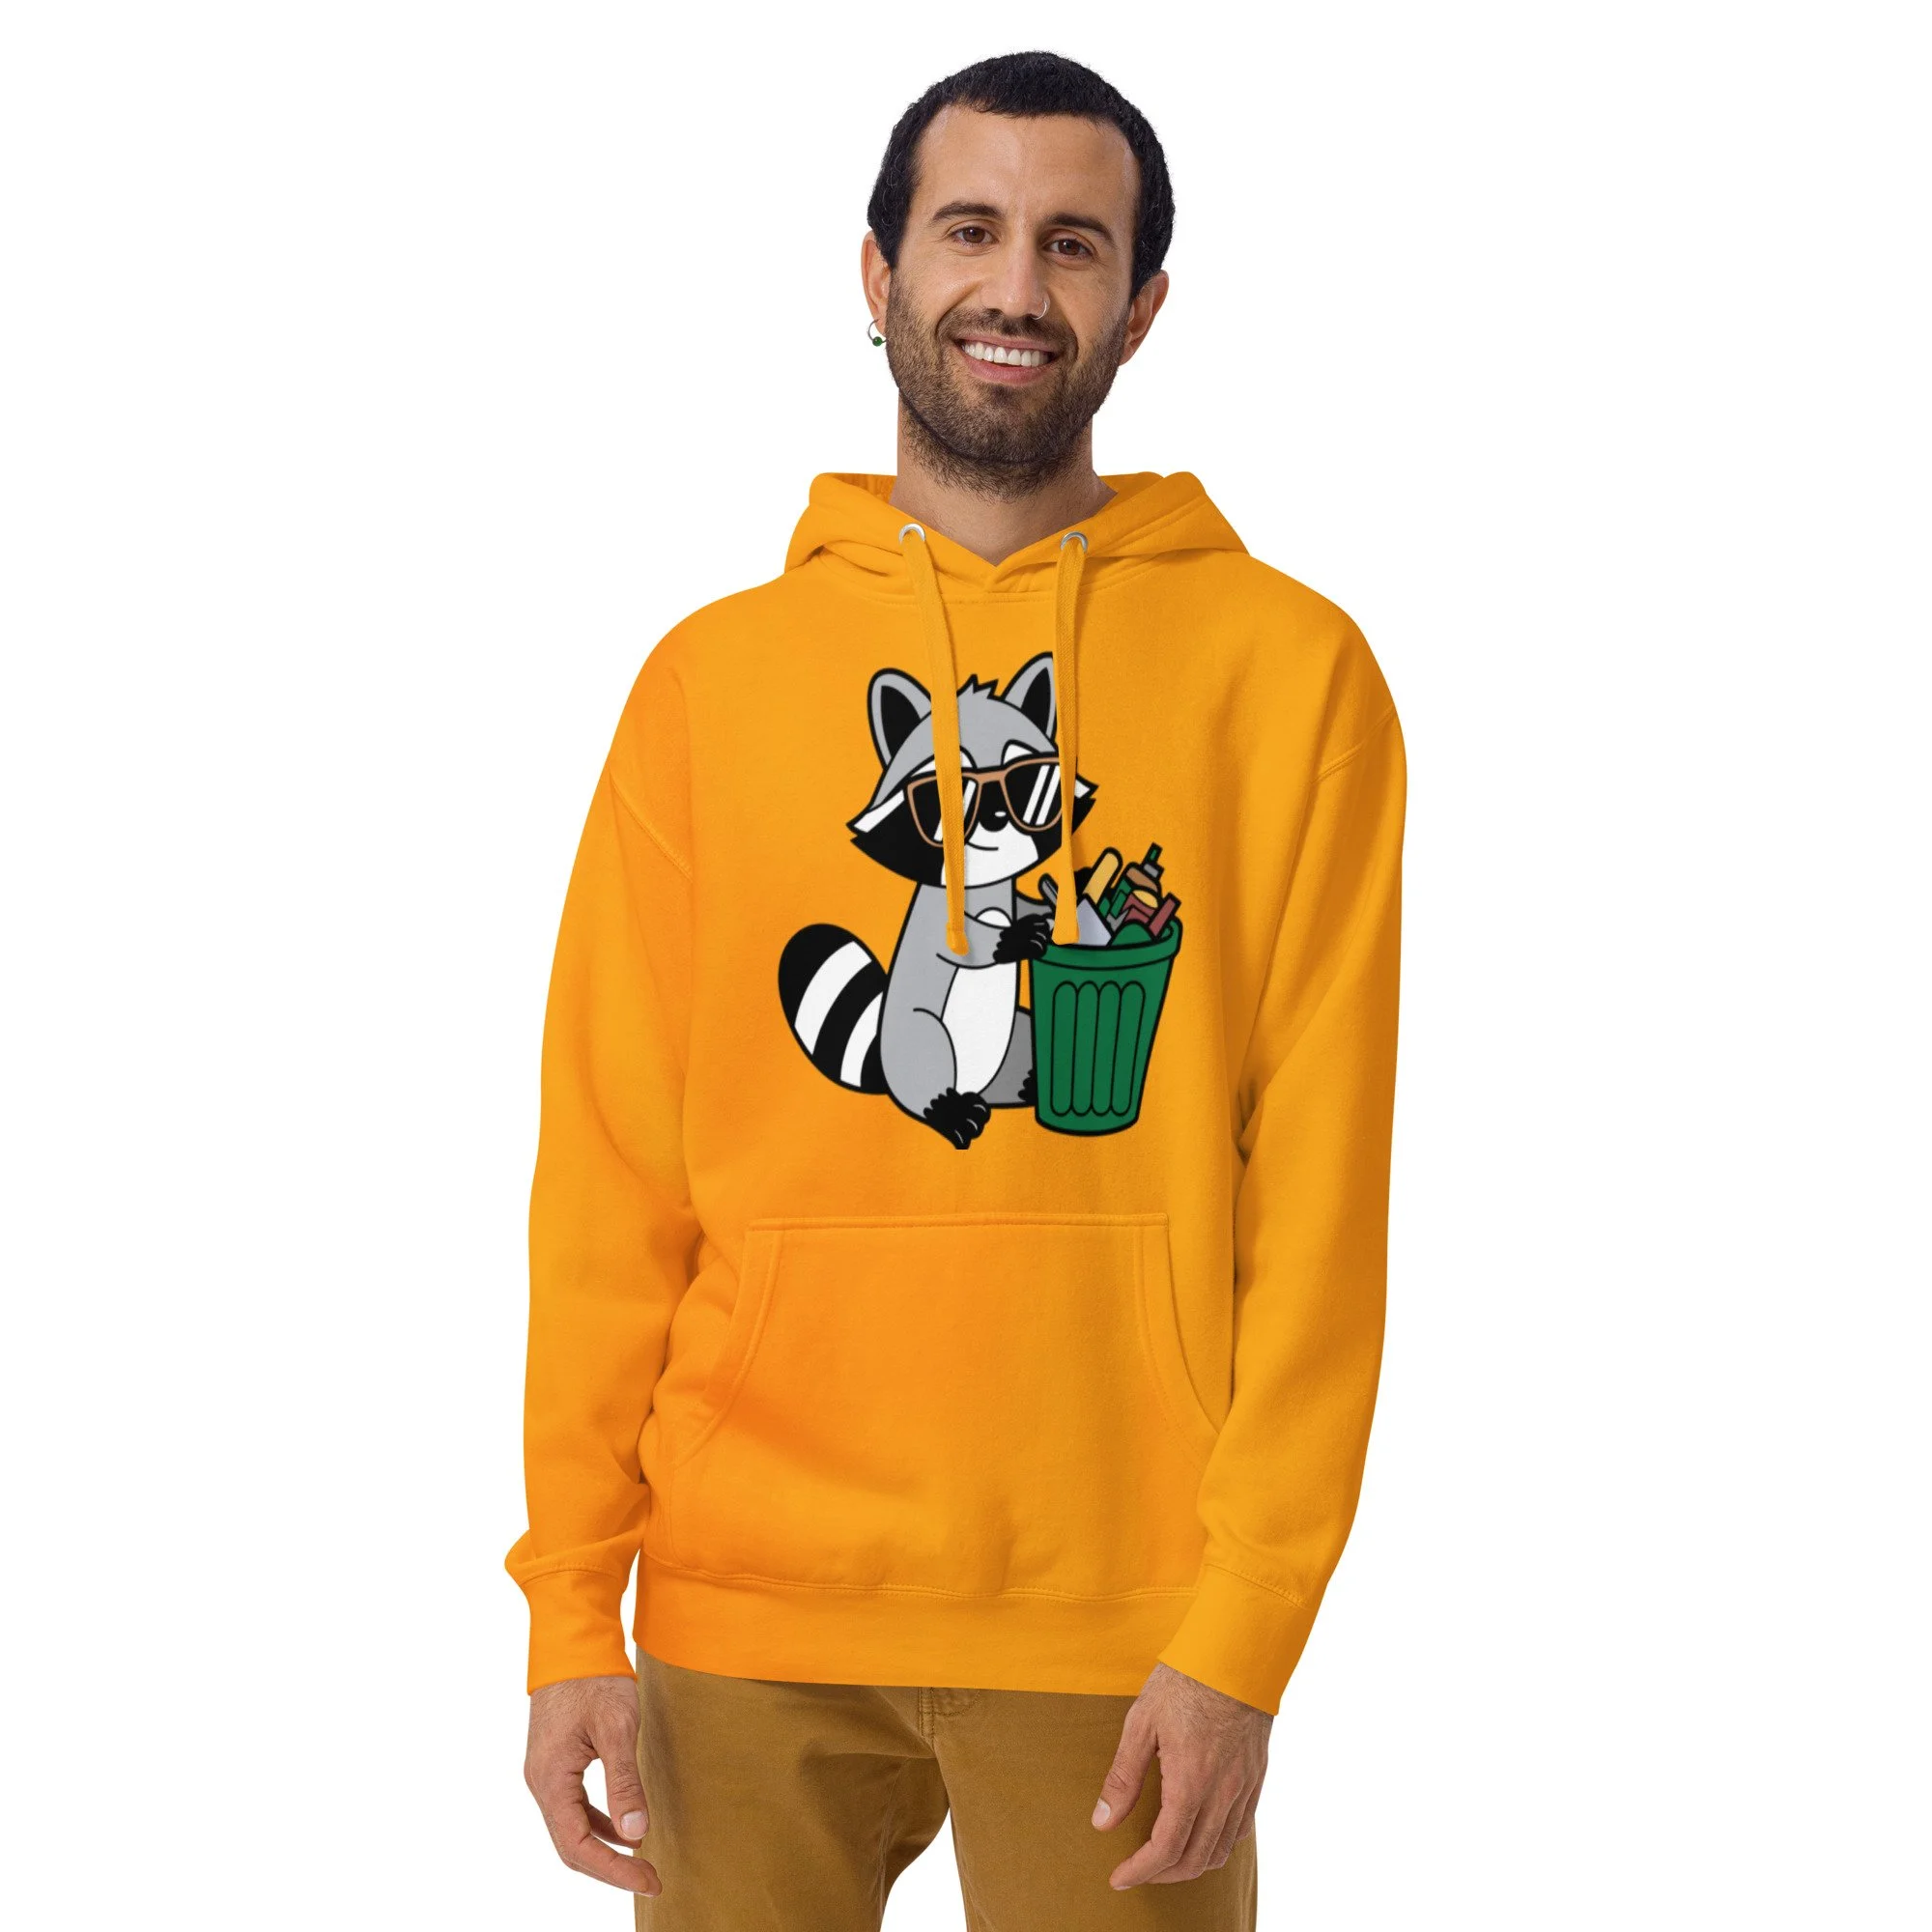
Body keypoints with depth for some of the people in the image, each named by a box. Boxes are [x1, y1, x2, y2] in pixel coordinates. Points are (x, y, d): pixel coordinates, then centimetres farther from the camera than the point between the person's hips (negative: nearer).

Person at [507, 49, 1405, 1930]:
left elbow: (1320, 1189, -4)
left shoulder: (1288, 670, 1)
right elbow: (611, 1170, 4)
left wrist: (1244, 1630, -9)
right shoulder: (714, 676, 6)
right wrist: (571, 1610, -1)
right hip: (746, 1601, 2)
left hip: (1122, 1616, -1)